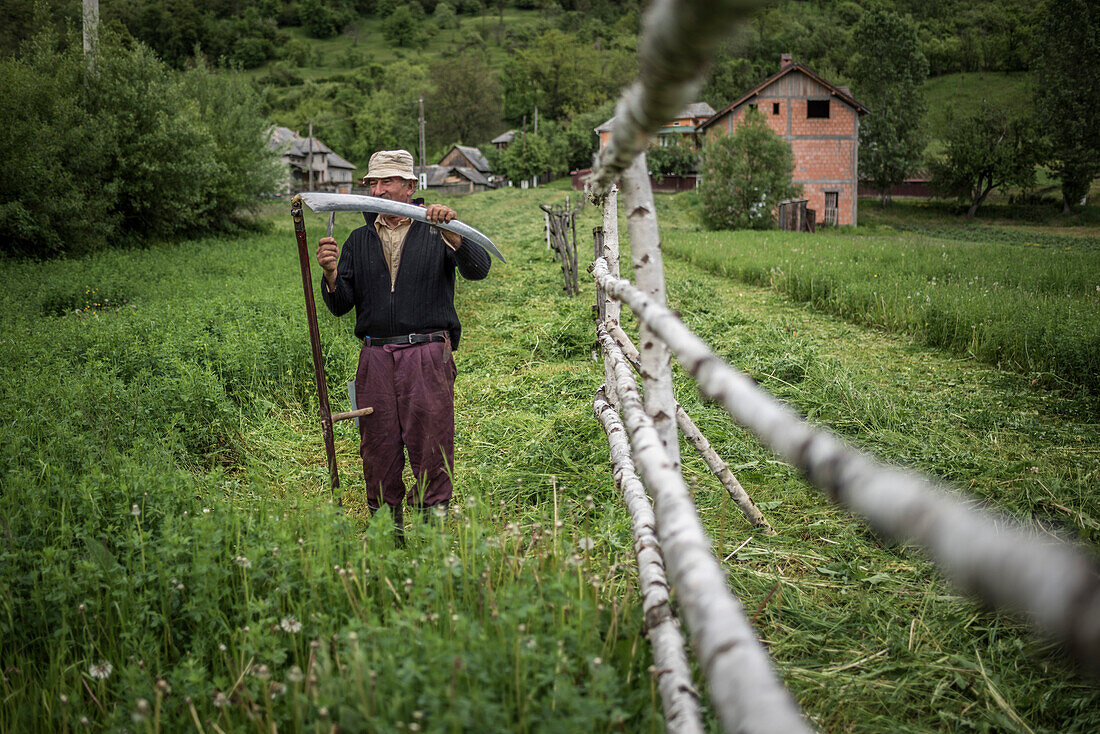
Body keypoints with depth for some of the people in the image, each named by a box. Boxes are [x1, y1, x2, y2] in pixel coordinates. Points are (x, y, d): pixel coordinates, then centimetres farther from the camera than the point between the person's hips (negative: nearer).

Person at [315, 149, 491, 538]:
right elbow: (341, 305, 11)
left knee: (430, 447, -5)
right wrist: (331, 273, -8)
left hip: (427, 355, -3)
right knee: (378, 450, 4)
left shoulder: (435, 232, 7)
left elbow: (477, 270, -9)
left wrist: (451, 232, -24)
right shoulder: (359, 240, 16)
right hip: (375, 357, 3)